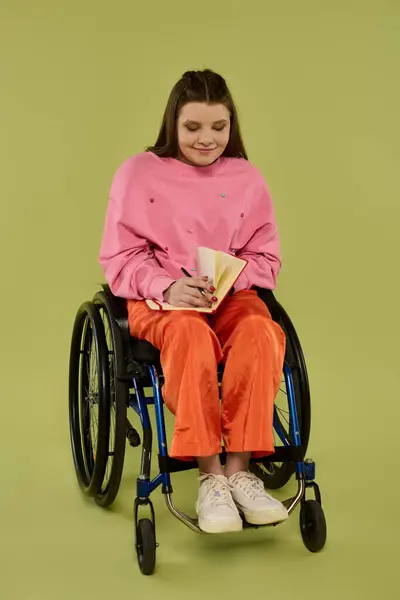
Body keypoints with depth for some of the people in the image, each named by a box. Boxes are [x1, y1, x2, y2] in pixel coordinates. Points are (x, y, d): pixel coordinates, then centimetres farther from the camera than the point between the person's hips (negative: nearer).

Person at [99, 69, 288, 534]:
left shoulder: (247, 179, 8)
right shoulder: (138, 173, 2)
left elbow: (265, 258, 9)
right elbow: (120, 257, 0)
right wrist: (168, 286, -19)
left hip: (231, 296, 2)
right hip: (158, 299, -2)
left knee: (262, 332, -33)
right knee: (191, 333, -38)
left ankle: (239, 469, -29)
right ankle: (209, 475, -32)